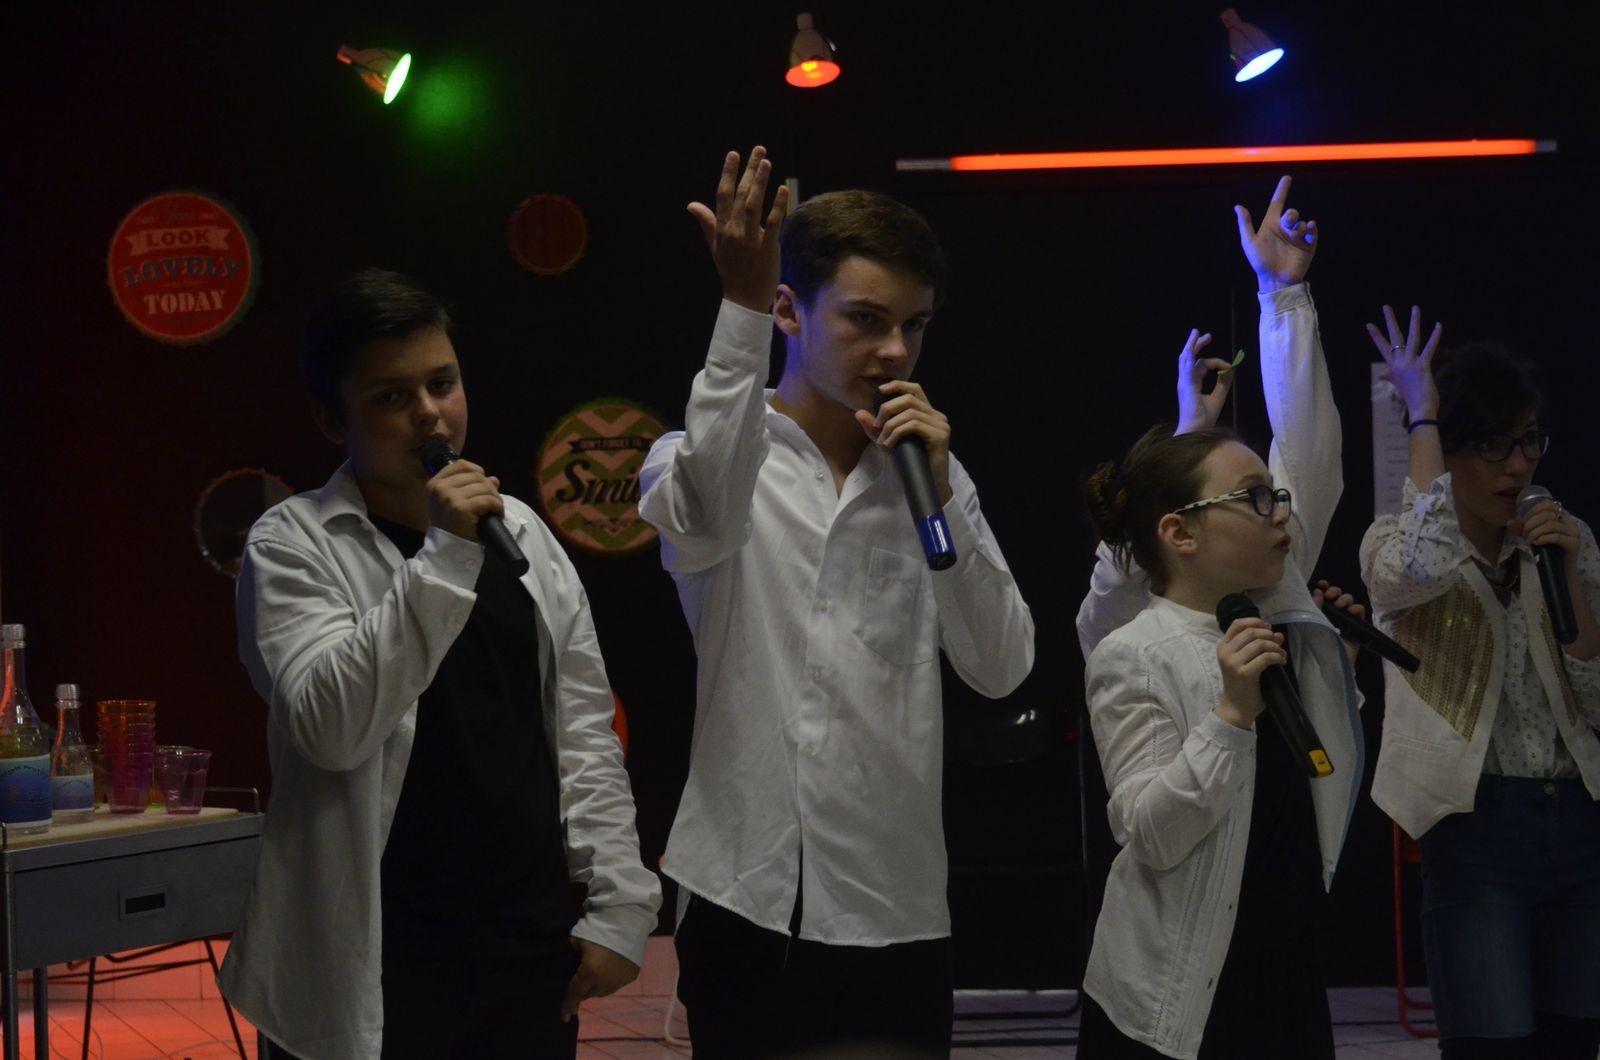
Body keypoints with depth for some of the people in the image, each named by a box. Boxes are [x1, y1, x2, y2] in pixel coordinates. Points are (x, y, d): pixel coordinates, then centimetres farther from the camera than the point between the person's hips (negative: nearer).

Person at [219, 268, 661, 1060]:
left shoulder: (520, 531, 10)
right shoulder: (293, 543, -4)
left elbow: (584, 733, 12)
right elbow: (331, 727, -19)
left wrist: (619, 904, 5)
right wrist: (443, 558, -22)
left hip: (534, 950, 4)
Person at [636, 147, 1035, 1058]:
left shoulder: (931, 474, 9)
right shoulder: (699, 458, -1)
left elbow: (1001, 670, 0)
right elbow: (703, 523, -26)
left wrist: (941, 492, -10)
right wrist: (740, 308, -32)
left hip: (900, 910, 3)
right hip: (749, 904, -3)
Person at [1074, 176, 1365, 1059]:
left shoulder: (1279, 604, 5)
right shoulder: (1131, 658, -12)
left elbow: (1308, 449, 5)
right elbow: (1150, 834, -18)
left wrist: (1283, 293, 5)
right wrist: (1233, 712, -26)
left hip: (1289, 969, 6)